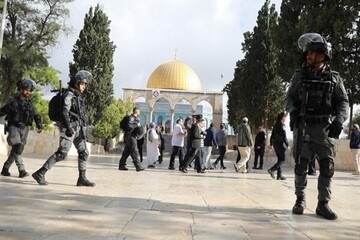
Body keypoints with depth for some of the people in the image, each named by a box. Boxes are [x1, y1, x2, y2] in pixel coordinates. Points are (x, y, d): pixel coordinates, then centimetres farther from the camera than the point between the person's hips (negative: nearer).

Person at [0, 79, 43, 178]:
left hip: (24, 129, 4)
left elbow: (36, 116, 12)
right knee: (17, 147, -20)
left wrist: (39, 126, -1)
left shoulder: (30, 103, 9)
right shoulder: (12, 101, -2)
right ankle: (22, 170, -21)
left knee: (16, 151, 6)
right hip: (13, 127, -4)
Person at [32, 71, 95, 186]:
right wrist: (69, 128, -27)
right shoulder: (68, 95, -9)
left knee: (84, 152, 7)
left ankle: (82, 178, 11)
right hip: (70, 127, -9)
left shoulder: (77, 95, 18)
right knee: (62, 153, -12)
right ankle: (40, 173, -5)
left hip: (78, 128, 9)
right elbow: (64, 112, -19)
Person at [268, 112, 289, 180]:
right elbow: (284, 136, -16)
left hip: (275, 143, 8)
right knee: (282, 159, -1)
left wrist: (271, 144, 18)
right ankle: (271, 170, -14)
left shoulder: (276, 125, 13)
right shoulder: (282, 125, -12)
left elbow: (272, 135, 15)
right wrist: (287, 145, -10)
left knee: (280, 159, 12)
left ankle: (279, 175, 11)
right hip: (280, 143, -8)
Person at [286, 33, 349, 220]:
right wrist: (292, 111, -12)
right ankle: (300, 200, 15)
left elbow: (343, 102, 5)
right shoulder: (300, 75, 7)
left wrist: (339, 120, -12)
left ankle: (323, 204, 6)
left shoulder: (334, 78, 6)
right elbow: (290, 97, 8)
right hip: (303, 126, 0)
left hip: (325, 128, 0)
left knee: (327, 167, -3)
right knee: (301, 165, 1)